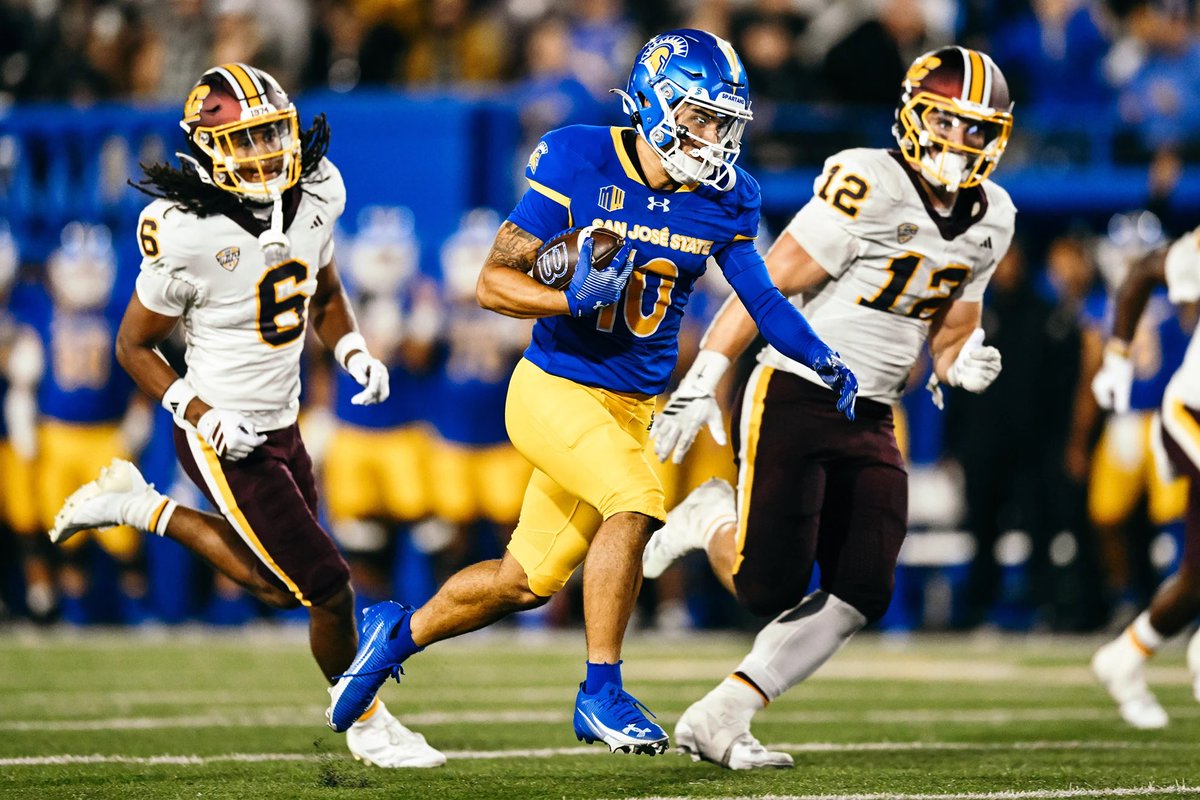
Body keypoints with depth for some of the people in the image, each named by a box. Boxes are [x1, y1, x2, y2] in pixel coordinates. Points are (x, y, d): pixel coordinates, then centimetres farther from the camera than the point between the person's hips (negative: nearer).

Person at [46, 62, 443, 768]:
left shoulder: (314, 195, -4)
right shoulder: (188, 233, -23)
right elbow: (135, 346, -11)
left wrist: (355, 353, -3)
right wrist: (203, 415, -22)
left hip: (281, 421, 7)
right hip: (226, 437, -7)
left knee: (279, 583, 20)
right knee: (326, 587, -3)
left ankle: (142, 507, 32)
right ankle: (366, 724, 21)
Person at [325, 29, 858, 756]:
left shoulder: (722, 200, -2)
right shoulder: (579, 166, -14)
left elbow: (761, 298, 8)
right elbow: (492, 284, -11)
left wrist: (824, 361, -8)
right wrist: (576, 298, -28)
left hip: (637, 408, 5)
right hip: (555, 389, -5)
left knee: (527, 582, 11)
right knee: (635, 501, -28)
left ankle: (399, 633, 36)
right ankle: (601, 694, -16)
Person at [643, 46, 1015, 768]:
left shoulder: (991, 219, 8)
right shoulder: (869, 184, -16)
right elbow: (772, 282, -14)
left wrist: (965, 364, -5)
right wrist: (702, 381, -17)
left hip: (872, 420, 7)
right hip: (794, 398, -7)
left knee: (861, 593, -4)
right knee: (772, 586, -15)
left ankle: (718, 721, 4)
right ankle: (716, 518, 19)